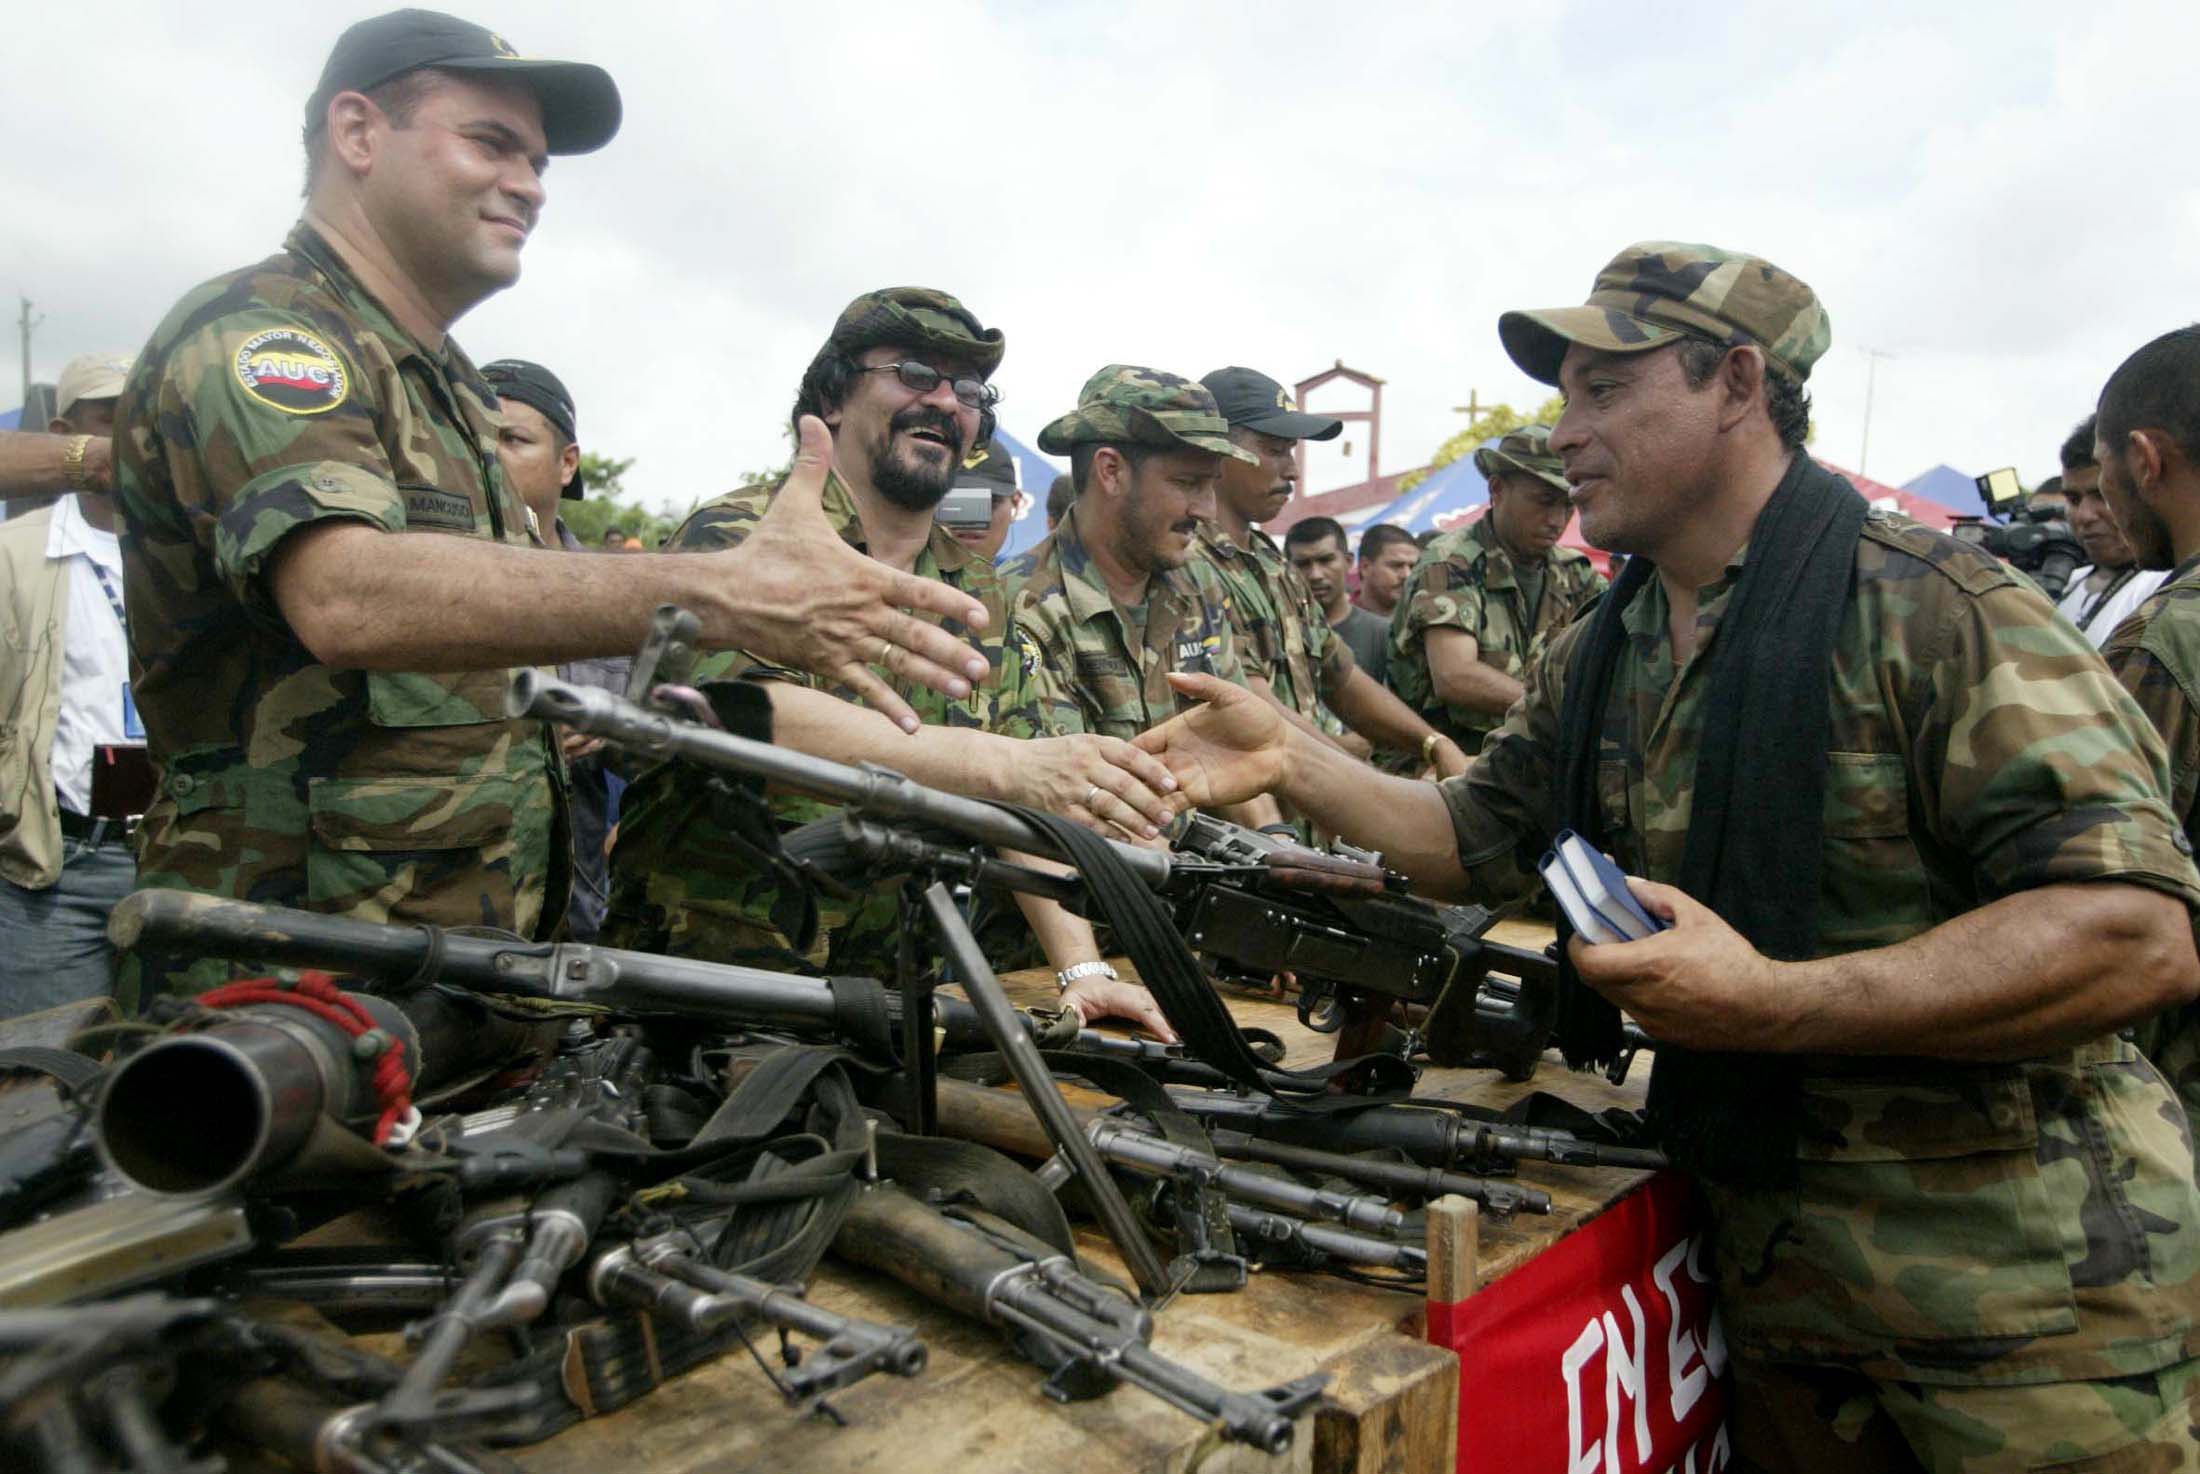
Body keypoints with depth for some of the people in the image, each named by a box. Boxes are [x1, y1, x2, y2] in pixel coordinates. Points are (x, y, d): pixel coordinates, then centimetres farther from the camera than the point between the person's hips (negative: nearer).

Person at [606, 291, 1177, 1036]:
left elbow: (1023, 805, 9)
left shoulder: (977, 590, 11)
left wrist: (1083, 967, -6)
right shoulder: (740, 536, -6)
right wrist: (1010, 763, -35)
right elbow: (747, 711, -25)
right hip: (703, 968, -4)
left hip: (876, 989, 4)